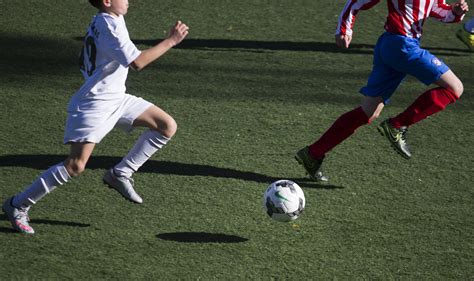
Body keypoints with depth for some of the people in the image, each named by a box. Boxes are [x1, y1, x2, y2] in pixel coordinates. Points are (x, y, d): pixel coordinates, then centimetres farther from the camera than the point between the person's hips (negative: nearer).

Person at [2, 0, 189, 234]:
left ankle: (121, 174, 7)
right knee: (76, 165, -17)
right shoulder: (108, 25, -20)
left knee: (167, 126, 3)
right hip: (93, 105, -10)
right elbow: (137, 62, -26)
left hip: (116, 99, 10)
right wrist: (170, 41, -21)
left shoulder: (104, 20, 10)